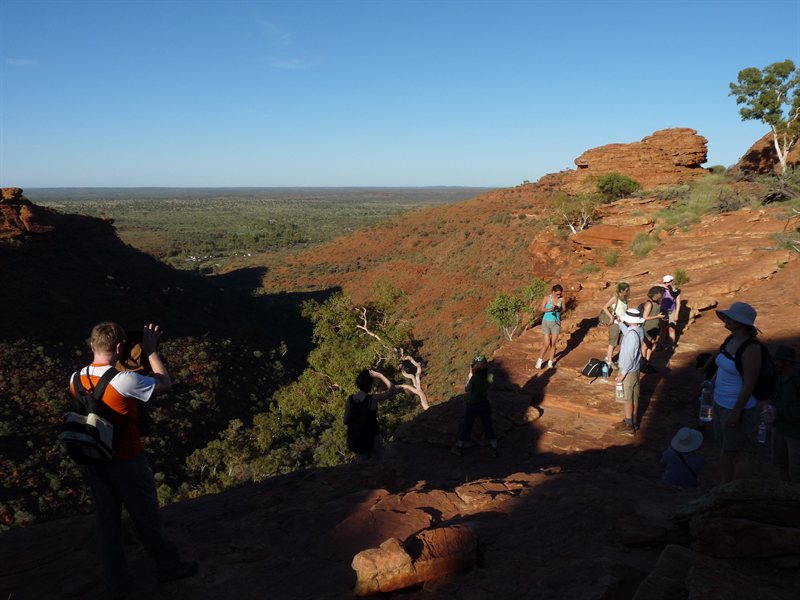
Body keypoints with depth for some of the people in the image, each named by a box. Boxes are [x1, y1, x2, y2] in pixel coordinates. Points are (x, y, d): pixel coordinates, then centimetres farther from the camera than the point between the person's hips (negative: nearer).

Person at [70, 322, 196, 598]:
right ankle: (169, 565, 30)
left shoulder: (76, 379, -5)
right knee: (146, 516, 12)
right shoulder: (124, 380, -25)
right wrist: (150, 350, -7)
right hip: (127, 461, -5)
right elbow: (165, 384, -12)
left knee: (107, 520, 16)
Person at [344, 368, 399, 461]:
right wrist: (379, 375, -14)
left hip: (355, 439, 4)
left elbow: (346, 421, 0)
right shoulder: (373, 399, -18)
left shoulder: (350, 399, -6)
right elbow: (393, 389, -15)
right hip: (372, 437, -4)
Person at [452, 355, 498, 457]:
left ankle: (459, 448, 27)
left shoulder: (474, 378, -25)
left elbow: (466, 389, -11)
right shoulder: (490, 377, -13)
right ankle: (494, 449, 26)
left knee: (467, 426, 13)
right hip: (485, 405, 3)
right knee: (488, 426, 17)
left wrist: (469, 377, -4)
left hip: (472, 405, -3)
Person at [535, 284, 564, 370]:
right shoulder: (547, 298, -10)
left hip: (556, 323, 2)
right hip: (546, 322, -2)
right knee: (547, 344, -5)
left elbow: (563, 309, 6)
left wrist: (558, 309, -16)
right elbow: (541, 309, -8)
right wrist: (549, 310, -26)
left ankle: (550, 362, 17)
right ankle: (540, 360, 15)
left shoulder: (561, 299, -3)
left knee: (553, 344, 3)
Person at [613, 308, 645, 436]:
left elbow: (629, 356, -26)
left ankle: (629, 426, 14)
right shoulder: (639, 330, -1)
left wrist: (622, 373, -19)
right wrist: (620, 323, 33)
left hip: (629, 371, -9)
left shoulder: (631, 335, -28)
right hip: (636, 368, 9)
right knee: (634, 397, 18)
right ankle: (632, 422, 31)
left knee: (628, 398, 3)